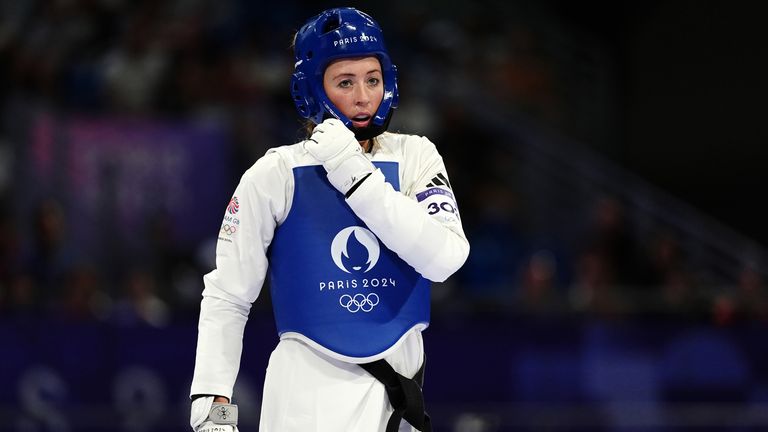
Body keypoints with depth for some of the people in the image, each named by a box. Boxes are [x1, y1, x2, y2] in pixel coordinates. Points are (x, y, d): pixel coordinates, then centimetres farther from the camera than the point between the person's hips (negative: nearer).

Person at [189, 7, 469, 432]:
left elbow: (443, 259, -13)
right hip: (309, 393, -3)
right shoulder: (275, 174, -3)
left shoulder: (414, 157, 3)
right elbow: (225, 296, 0)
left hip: (400, 391, 3)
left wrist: (355, 176, -18)